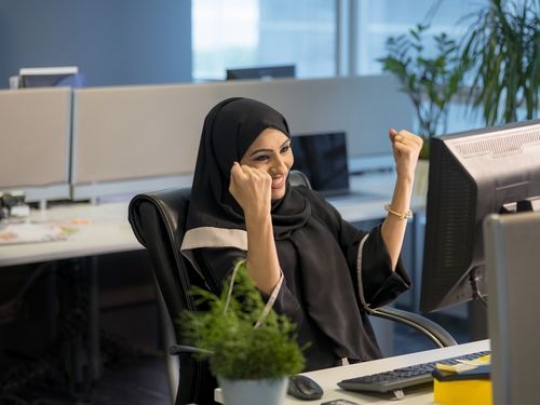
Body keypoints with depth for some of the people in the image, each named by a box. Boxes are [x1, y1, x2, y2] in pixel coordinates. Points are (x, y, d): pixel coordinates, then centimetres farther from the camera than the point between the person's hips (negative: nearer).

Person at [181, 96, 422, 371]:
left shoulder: (306, 204, 13)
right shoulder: (214, 230, -5)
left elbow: (375, 268, 7)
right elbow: (265, 306, -20)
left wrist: (405, 178, 4)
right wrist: (257, 214, -31)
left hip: (356, 368, 6)